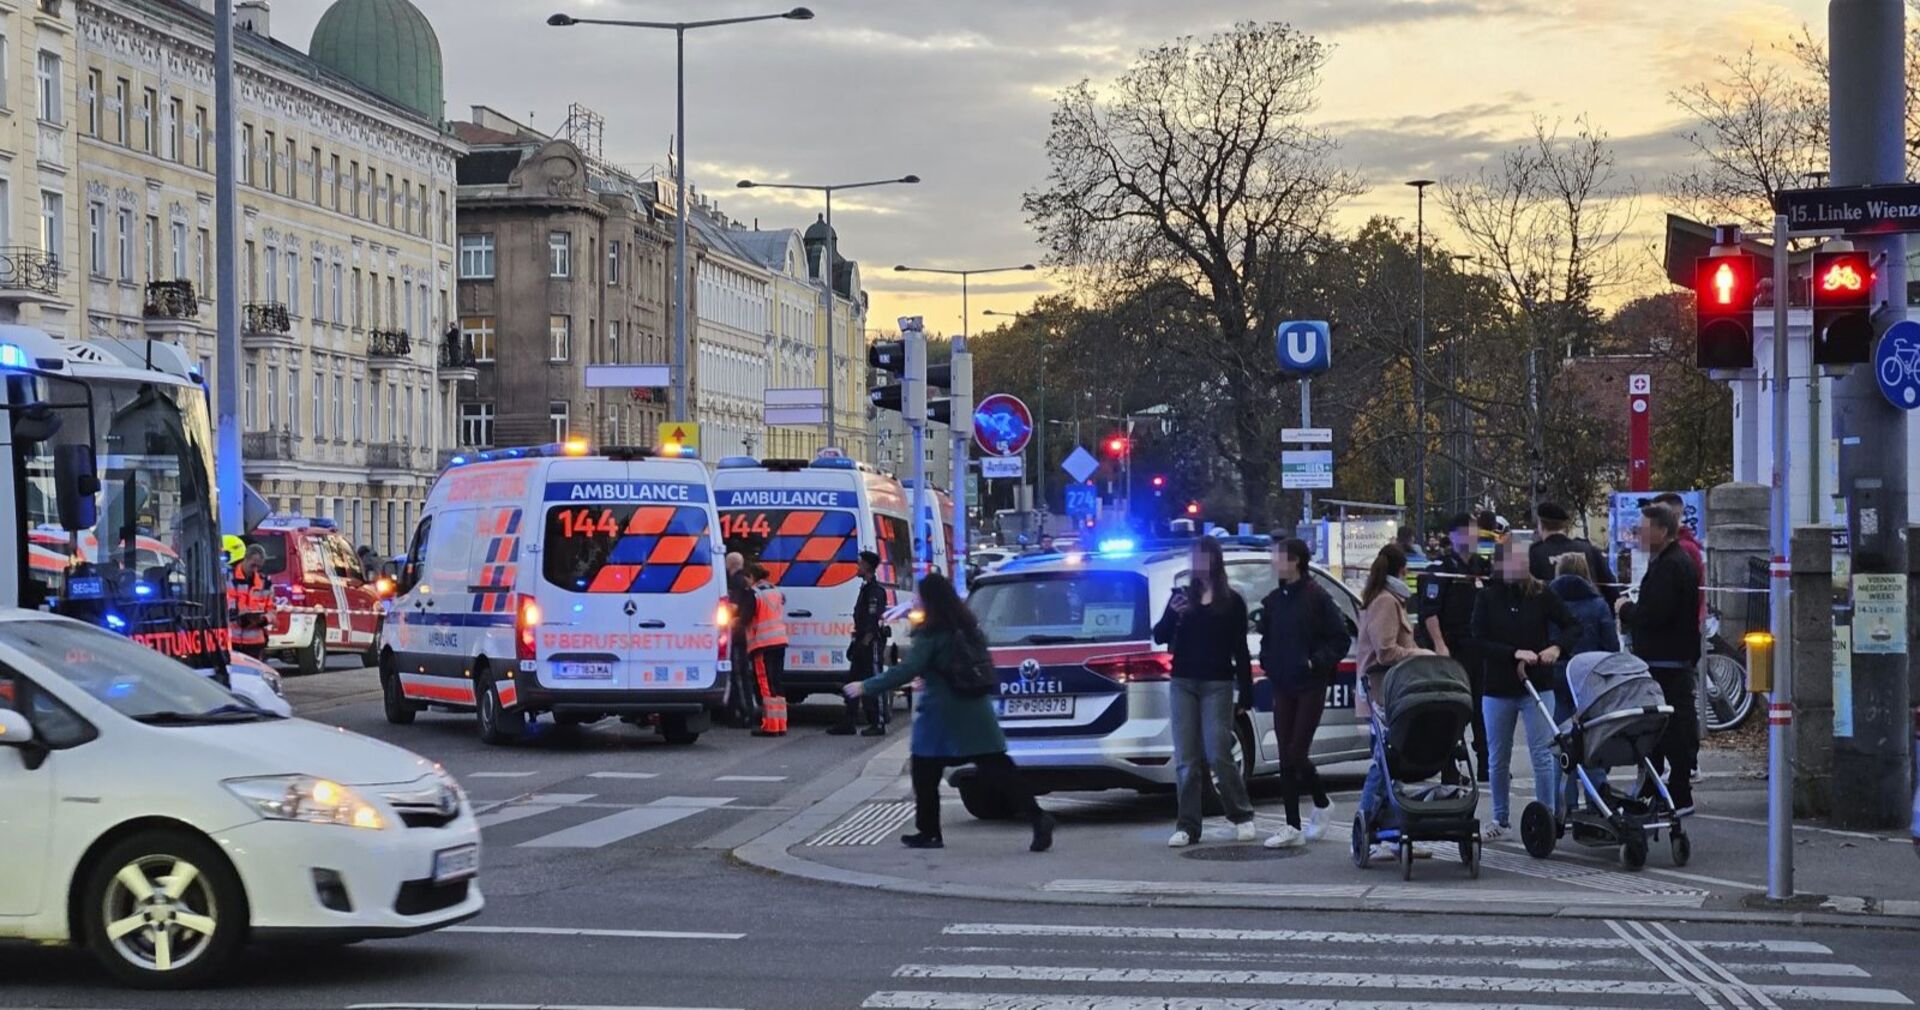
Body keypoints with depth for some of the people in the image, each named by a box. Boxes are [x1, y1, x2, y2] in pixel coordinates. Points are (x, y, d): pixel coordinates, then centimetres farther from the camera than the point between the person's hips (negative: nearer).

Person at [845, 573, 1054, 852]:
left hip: (943, 718, -7)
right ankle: (1037, 817, -11)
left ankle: (928, 833, 10)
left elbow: (907, 671, -19)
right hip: (977, 716, 7)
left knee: (925, 774, 8)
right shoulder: (967, 628, 12)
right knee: (997, 769, 2)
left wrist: (866, 687, -14)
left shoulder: (931, 635, -12)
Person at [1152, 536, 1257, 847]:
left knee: (1218, 755, -7)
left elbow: (1240, 651, 4)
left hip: (1217, 684, -3)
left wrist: (1245, 695, 0)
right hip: (1183, 682, 3)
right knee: (1186, 758, 0)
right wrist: (1173, 615, -14)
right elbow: (1160, 637, 7)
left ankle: (1242, 817, 10)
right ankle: (1188, 826, 4)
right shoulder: (1182, 596, 11)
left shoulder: (1232, 602, 4)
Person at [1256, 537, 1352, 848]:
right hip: (1283, 687, 6)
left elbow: (1341, 639, -7)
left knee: (1297, 755, -8)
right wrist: (1267, 661, 5)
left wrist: (1317, 661, -16)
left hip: (1310, 686, -6)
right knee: (1286, 758, 3)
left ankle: (1322, 804, 19)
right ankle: (1293, 828, 7)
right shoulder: (1273, 600, 8)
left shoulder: (1317, 598, -10)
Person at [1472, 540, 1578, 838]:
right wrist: (1515, 653, -19)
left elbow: (1573, 626, 4)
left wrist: (1557, 647, -15)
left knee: (1542, 754, -5)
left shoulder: (1541, 595, -2)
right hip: (1498, 688, 1)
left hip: (1537, 685, -1)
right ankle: (1500, 820, 23)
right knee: (1499, 758, 11)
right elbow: (1480, 642, -7)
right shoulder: (1487, 598, -1)